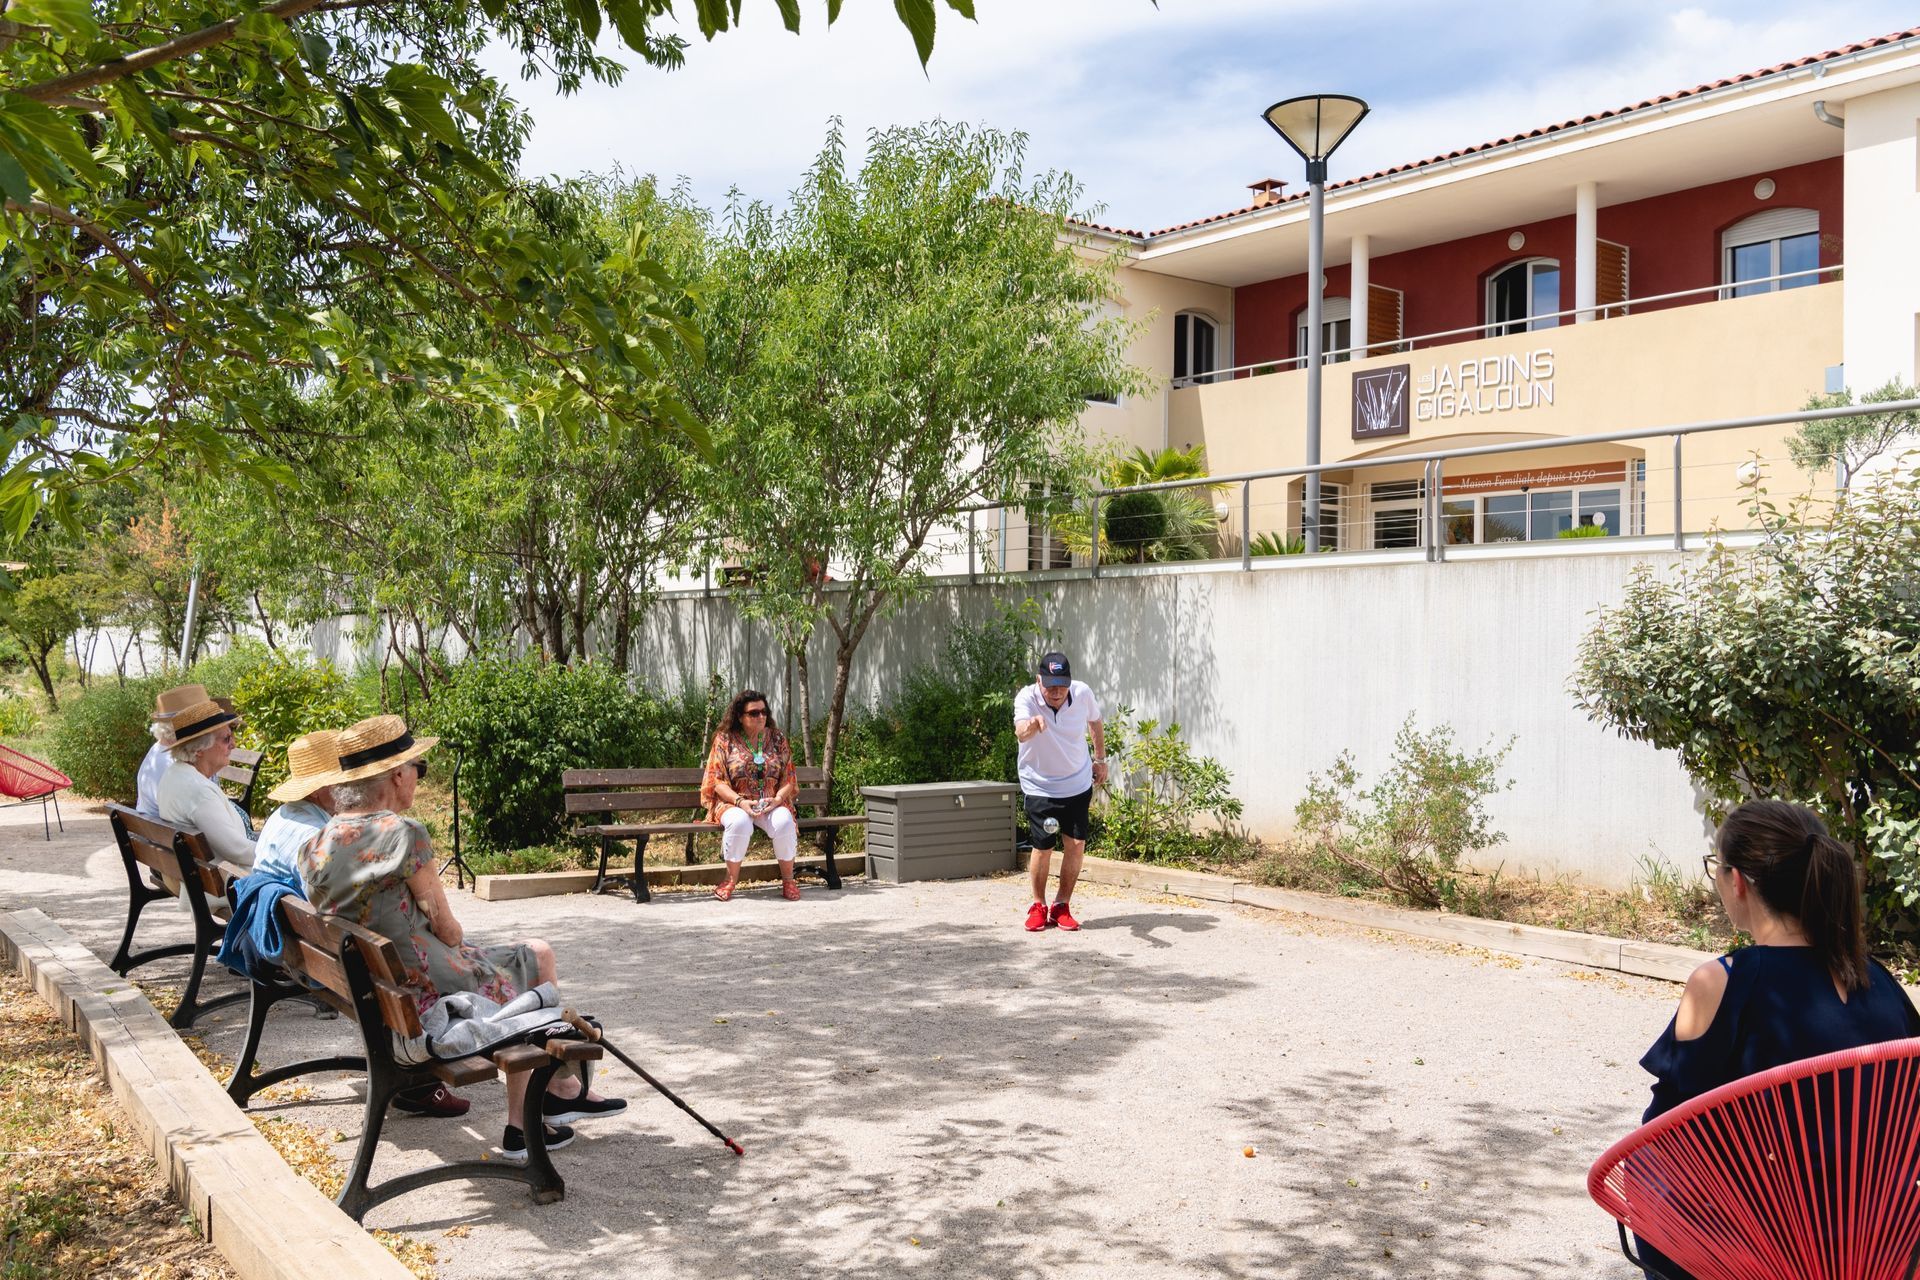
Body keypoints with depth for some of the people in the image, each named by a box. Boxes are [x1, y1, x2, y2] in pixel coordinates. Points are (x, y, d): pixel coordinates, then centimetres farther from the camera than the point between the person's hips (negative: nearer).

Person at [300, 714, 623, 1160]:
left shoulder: (314, 847, 2)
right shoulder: (403, 833, -21)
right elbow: (446, 929, -13)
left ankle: (563, 1089, 31)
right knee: (536, 957, 17)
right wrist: (459, 939, 9)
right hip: (426, 995, -8)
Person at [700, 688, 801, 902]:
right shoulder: (725, 740, 1)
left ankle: (788, 880, -12)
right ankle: (731, 879, -16)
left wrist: (777, 799, -14)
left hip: (771, 803, 2)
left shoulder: (777, 739, 9)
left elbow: (789, 778, 7)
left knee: (784, 823, -32)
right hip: (734, 803, -2)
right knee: (739, 823, -38)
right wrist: (740, 801, -20)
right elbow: (717, 780, -4)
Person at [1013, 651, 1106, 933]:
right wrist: (1031, 726, -67)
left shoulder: (1083, 694, -15)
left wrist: (1100, 759, 14)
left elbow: (1095, 722, 8)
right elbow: (1020, 732, -45)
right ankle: (1038, 907, 19)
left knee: (1076, 844, -1)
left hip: (1078, 784, 3)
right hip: (1039, 786, -2)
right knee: (1042, 848, -3)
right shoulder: (1027, 698, -24)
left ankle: (1062, 906, 16)